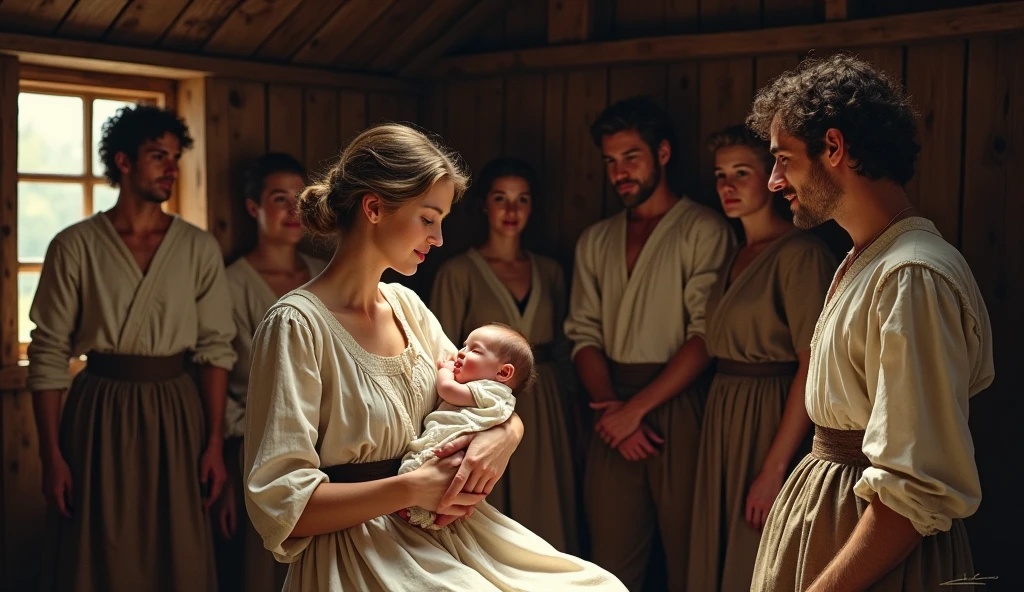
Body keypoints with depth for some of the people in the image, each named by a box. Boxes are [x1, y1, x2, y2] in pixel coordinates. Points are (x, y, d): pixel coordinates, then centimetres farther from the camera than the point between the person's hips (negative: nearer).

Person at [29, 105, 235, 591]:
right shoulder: (75, 246, -2)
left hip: (175, 410, 2)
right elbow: (48, 354, -3)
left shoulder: (199, 248, 3)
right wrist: (51, 454, -6)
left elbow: (215, 347, 2)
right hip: (99, 410, -1)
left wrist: (214, 444, -3)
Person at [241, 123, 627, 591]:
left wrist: (504, 434, -8)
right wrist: (412, 489, -20)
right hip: (360, 552, -7)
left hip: (443, 531, 7)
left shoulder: (407, 306, 9)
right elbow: (278, 502, -17)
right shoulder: (295, 324, -13)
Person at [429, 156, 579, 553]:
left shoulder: (549, 271, 8)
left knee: (545, 526, 8)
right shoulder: (459, 272, -4)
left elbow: (562, 348, 14)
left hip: (544, 414, 4)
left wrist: (570, 414, 10)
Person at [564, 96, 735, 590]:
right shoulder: (595, 242, 14)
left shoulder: (704, 230, -2)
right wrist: (612, 407, -7)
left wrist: (638, 407, -13)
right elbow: (584, 335, 8)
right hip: (614, 408, 4)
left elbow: (706, 334, -11)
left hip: (680, 405, -4)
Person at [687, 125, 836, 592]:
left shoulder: (800, 254, -13)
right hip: (723, 418, 8)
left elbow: (813, 366, -19)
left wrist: (774, 469, -22)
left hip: (771, 419, -8)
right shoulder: (736, 257, 14)